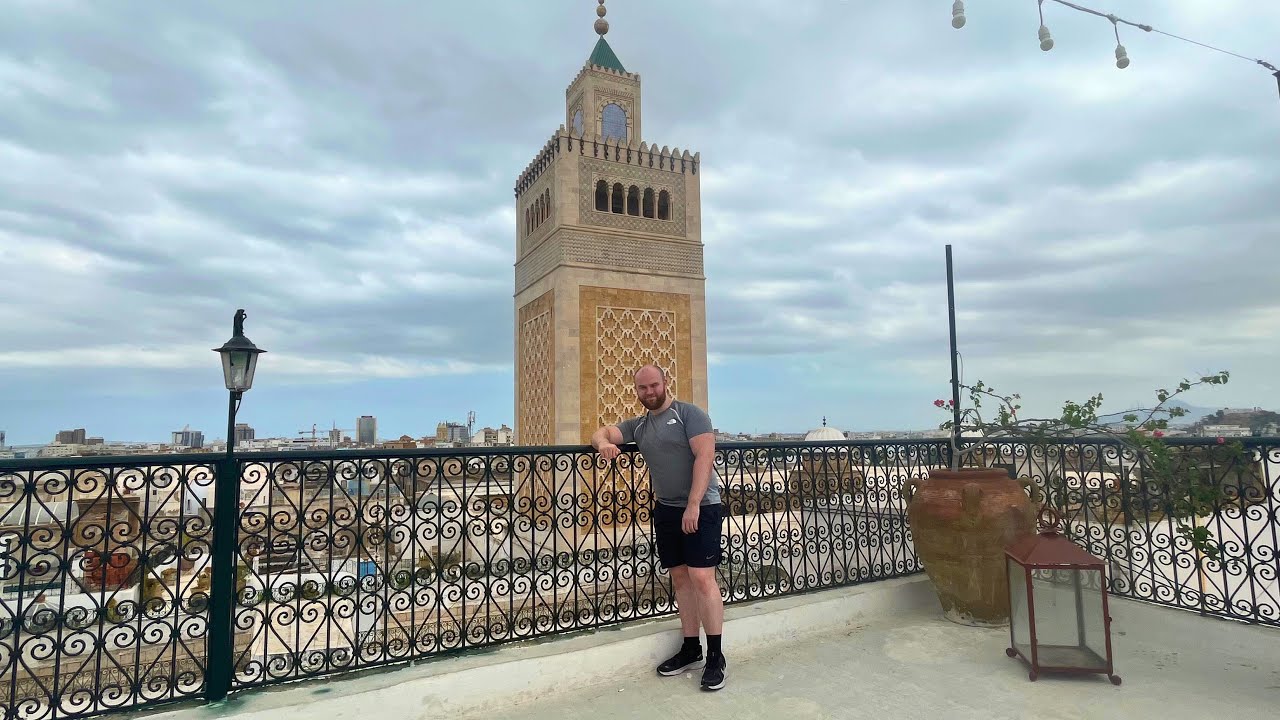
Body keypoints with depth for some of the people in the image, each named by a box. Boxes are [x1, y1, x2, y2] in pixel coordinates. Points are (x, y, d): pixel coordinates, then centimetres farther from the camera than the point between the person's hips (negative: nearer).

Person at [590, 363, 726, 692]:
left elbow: (705, 456, -14)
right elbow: (600, 433, 11)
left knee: (702, 578, -9)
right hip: (665, 510, 6)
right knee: (680, 579, 10)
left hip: (700, 508, -6)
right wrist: (604, 443, -15)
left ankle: (715, 656, 1)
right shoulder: (638, 425, 14)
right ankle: (691, 650, 20)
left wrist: (693, 505, -21)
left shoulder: (689, 413, -5)